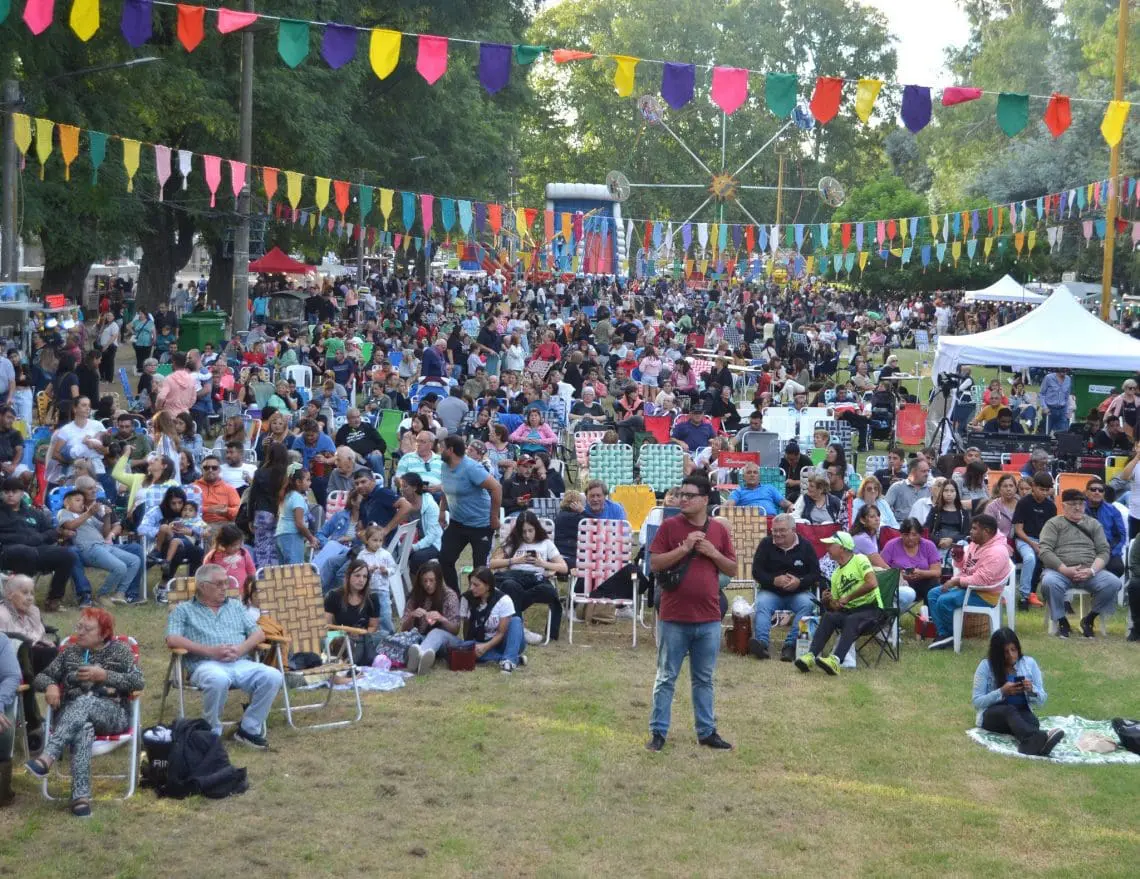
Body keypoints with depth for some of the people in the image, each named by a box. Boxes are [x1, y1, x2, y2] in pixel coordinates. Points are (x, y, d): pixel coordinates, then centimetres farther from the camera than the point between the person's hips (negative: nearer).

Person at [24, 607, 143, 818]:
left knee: (83, 702, -38)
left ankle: (47, 758, -53)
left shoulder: (120, 650, 10)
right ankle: (81, 796, -51)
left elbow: (138, 682, -1)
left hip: (112, 714, -2)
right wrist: (50, 686, -7)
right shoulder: (70, 651, 19)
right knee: (84, 728, -38)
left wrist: (104, 676, -11)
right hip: (72, 714, 2)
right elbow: (42, 676, 17)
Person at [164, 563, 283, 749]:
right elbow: (172, 640, -3)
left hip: (241, 663, 4)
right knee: (218, 679, -40)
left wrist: (241, 648, -5)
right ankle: (212, 732, -18)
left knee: (273, 676, -25)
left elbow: (259, 634, 18)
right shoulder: (184, 610, 14)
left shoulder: (235, 606, 26)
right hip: (206, 664, -4)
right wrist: (210, 651, -13)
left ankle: (249, 728, -10)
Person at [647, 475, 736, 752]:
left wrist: (713, 553, -9)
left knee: (704, 679, 13)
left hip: (709, 619, 3)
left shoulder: (719, 530, 5)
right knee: (666, 678, 5)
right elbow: (655, 564, -8)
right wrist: (684, 548, -18)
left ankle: (707, 732, 21)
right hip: (673, 618, -3)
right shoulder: (670, 526, -3)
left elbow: (732, 570, 8)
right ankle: (658, 732, 11)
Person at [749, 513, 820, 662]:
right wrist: (774, 580, -19)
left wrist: (800, 582, -20)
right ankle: (761, 643, -47)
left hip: (798, 592, 0)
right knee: (761, 604, -31)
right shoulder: (766, 544, 3)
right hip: (771, 592, 0)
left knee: (807, 604, -32)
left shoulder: (805, 546, 3)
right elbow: (756, 572, -1)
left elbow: (816, 574, 1)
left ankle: (790, 645, -38)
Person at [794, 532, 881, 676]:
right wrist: (827, 602, -6)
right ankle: (811, 656, -40)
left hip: (870, 609, -6)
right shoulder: (836, 575, 19)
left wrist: (848, 598, -12)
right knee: (828, 616, -25)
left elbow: (872, 583, -18)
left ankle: (835, 660, -54)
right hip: (848, 611, 6)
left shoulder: (859, 560, -1)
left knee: (851, 620, -37)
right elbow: (835, 607, 18)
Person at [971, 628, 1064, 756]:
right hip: (992, 716, -3)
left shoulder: (1029, 663, 3)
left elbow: (1041, 701, 6)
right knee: (1009, 710, -38)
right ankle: (1039, 738, -69)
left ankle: (1030, 744, -70)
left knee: (1033, 720, -34)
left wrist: (1031, 690, -17)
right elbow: (977, 702, -7)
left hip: (1021, 714, 3)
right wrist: (1002, 692, -20)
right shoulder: (986, 666, -5)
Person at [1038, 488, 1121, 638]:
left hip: (1089, 572, 3)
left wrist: (1091, 570, -11)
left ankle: (1089, 619, -2)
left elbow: (1104, 551, 9)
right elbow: (1044, 551, -4)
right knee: (1049, 582, -37)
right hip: (1060, 570, -3)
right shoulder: (1053, 524, 9)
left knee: (1114, 583, -24)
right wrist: (1065, 570, -17)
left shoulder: (1093, 524, 18)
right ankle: (1061, 621, -10)